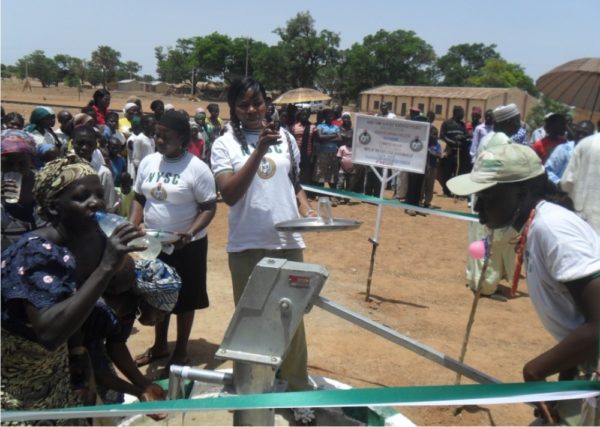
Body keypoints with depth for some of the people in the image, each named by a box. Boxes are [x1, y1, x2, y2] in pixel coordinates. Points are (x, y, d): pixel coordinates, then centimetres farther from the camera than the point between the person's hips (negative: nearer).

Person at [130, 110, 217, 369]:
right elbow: (139, 198, 10)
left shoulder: (197, 168, -15)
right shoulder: (148, 162, 2)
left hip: (187, 246, -5)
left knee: (184, 299, 9)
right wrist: (132, 226, -7)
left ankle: (181, 351, 26)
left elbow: (209, 208, -14)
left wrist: (189, 233, -28)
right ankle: (160, 345, 37)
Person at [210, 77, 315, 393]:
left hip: (288, 242, 2)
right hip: (247, 246, -2)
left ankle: (297, 386, 24)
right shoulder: (225, 144, -3)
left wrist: (307, 210, -2)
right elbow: (229, 194, -16)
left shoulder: (285, 138, 7)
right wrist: (259, 150, -22)